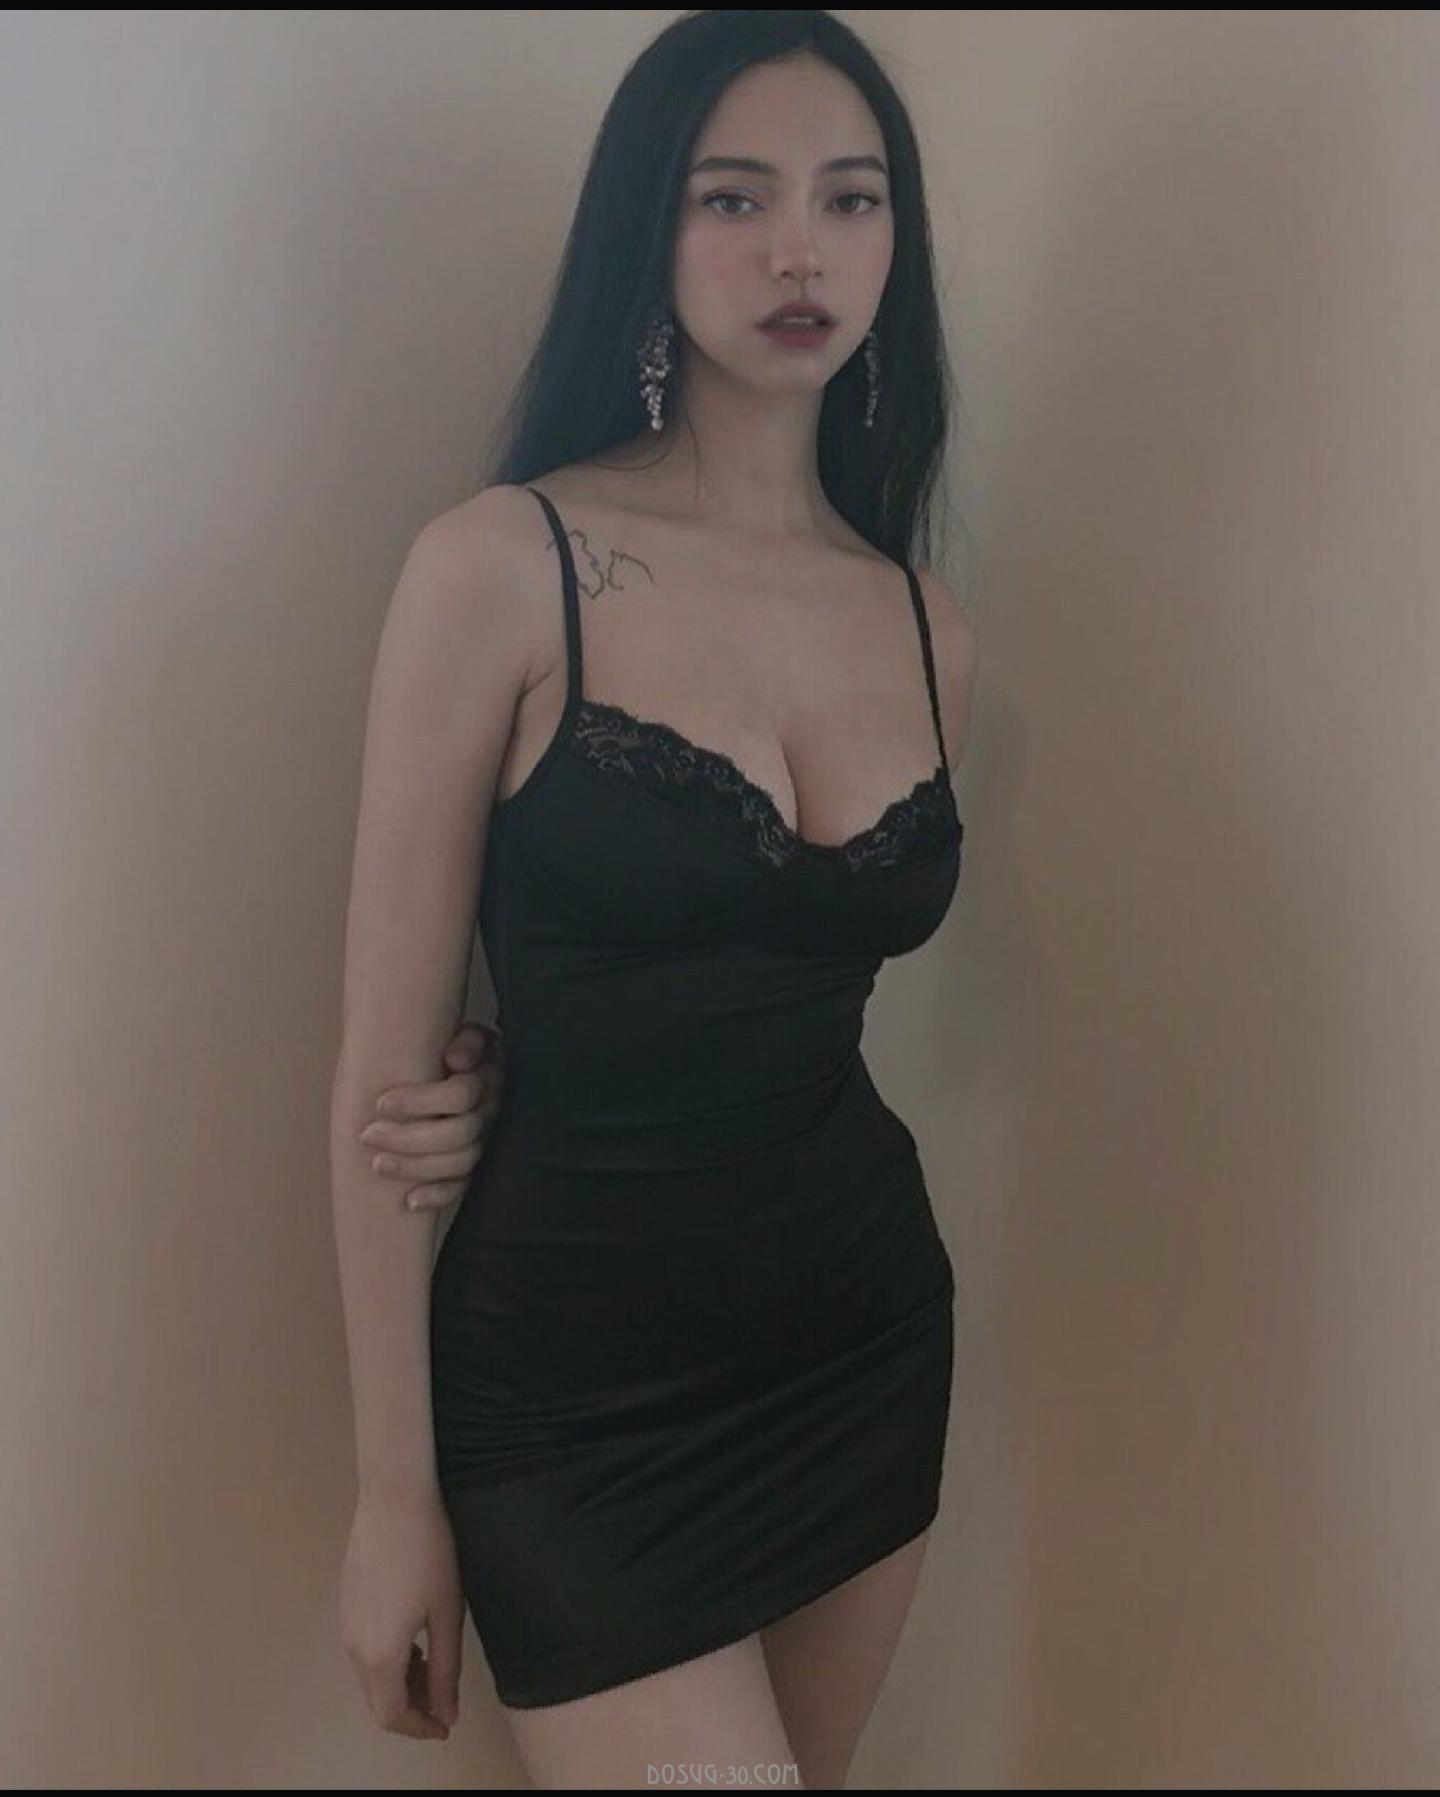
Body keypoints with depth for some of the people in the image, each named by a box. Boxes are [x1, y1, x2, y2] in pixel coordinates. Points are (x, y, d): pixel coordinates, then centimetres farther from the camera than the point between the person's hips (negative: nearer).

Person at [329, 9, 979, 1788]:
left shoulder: (927, 625, 3)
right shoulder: (500, 565, -11)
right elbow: (387, 1066, -10)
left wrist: (531, 1082, -3)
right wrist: (394, 1494, -8)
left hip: (865, 1337, 5)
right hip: (576, 1375, -5)